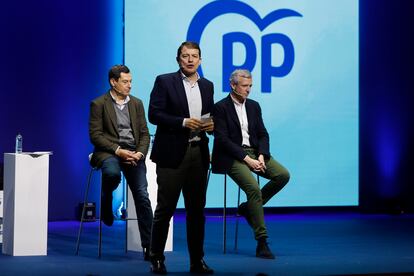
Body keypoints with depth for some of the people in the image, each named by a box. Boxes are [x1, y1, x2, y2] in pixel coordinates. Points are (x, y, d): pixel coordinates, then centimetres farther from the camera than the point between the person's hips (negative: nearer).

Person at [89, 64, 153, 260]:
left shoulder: (137, 103, 16)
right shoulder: (99, 104, 2)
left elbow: (144, 134, 14)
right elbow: (95, 135, -5)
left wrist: (140, 153, -6)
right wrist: (118, 150, -16)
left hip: (133, 153, 3)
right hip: (109, 152, -3)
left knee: (142, 196, -14)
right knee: (113, 173, -38)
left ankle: (149, 246, -11)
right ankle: (106, 205, -3)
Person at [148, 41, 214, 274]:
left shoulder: (207, 86, 14)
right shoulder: (165, 82, -1)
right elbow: (154, 114, -9)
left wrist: (212, 125, -3)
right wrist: (184, 122, -18)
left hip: (198, 153, 5)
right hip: (172, 153, -4)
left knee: (197, 209, 8)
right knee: (165, 209, 0)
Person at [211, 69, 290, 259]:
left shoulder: (253, 106, 14)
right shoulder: (221, 108, -5)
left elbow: (263, 134, 12)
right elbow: (223, 140, -13)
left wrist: (261, 156, -8)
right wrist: (247, 159, -19)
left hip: (254, 152, 6)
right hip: (232, 156, -6)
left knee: (283, 175, -16)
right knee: (253, 188, -28)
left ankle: (248, 207, 3)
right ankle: (262, 242, -23)